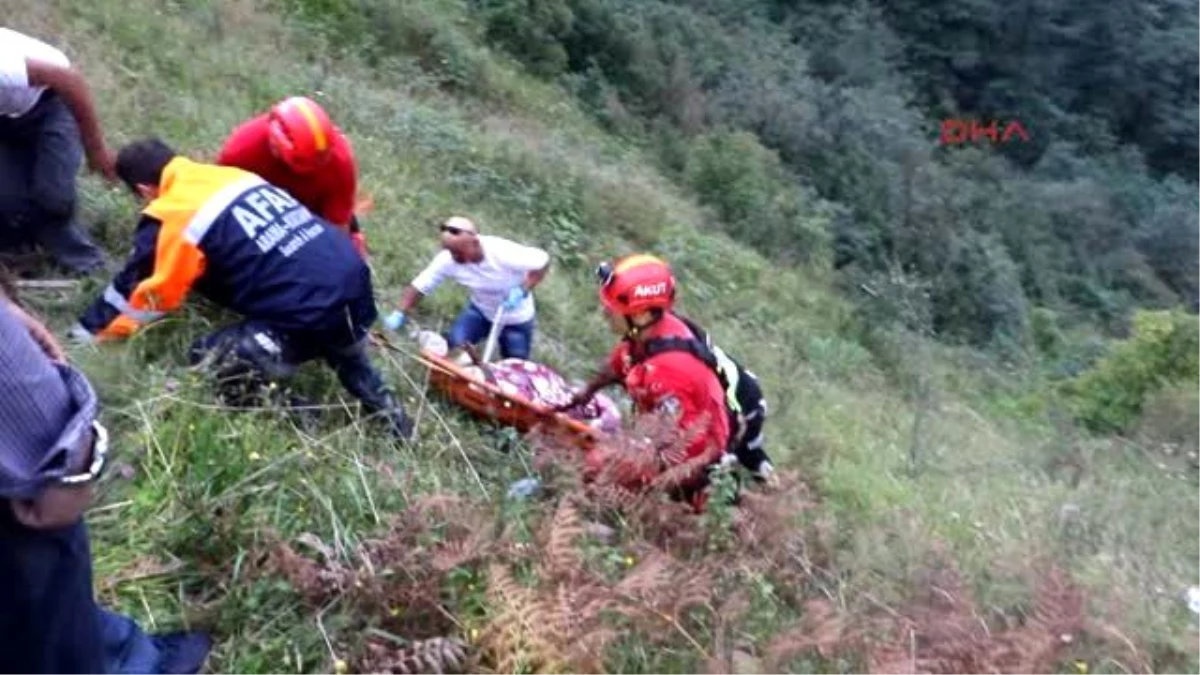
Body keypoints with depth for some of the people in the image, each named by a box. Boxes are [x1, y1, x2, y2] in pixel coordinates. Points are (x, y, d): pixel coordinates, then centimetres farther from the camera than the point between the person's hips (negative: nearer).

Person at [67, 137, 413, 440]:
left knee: (207, 362, 5)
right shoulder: (231, 174, 18)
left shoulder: (173, 217, -2)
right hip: (357, 287, 8)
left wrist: (85, 335, 22)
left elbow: (139, 294, 7)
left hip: (312, 320, -8)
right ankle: (377, 401, 27)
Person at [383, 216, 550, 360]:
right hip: (480, 310, 3)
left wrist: (522, 291, -36)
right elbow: (420, 285, -19)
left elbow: (542, 261, -26)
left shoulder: (504, 254, -38)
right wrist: (400, 314, -31)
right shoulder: (448, 259, -28)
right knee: (454, 344, -14)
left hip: (516, 319, -3)